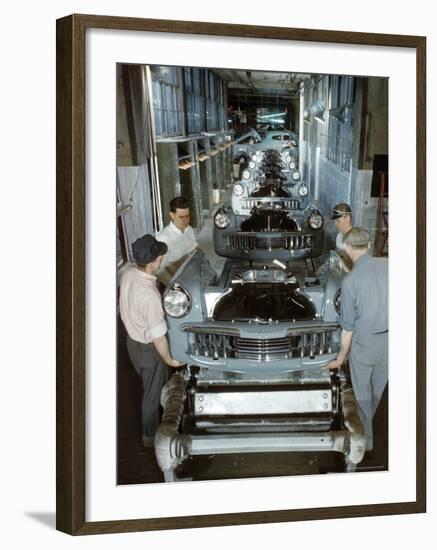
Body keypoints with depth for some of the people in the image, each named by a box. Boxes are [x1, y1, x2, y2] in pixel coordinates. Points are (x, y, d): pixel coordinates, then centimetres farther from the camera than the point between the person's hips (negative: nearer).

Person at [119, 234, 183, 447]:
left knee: (151, 384, 32)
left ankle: (152, 421, 55)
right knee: (153, 392, 18)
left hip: (132, 339, 8)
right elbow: (158, 337, -29)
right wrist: (169, 360, -13)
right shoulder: (150, 296, -39)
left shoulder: (128, 272, -15)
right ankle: (150, 435, 39)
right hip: (148, 349, -8)